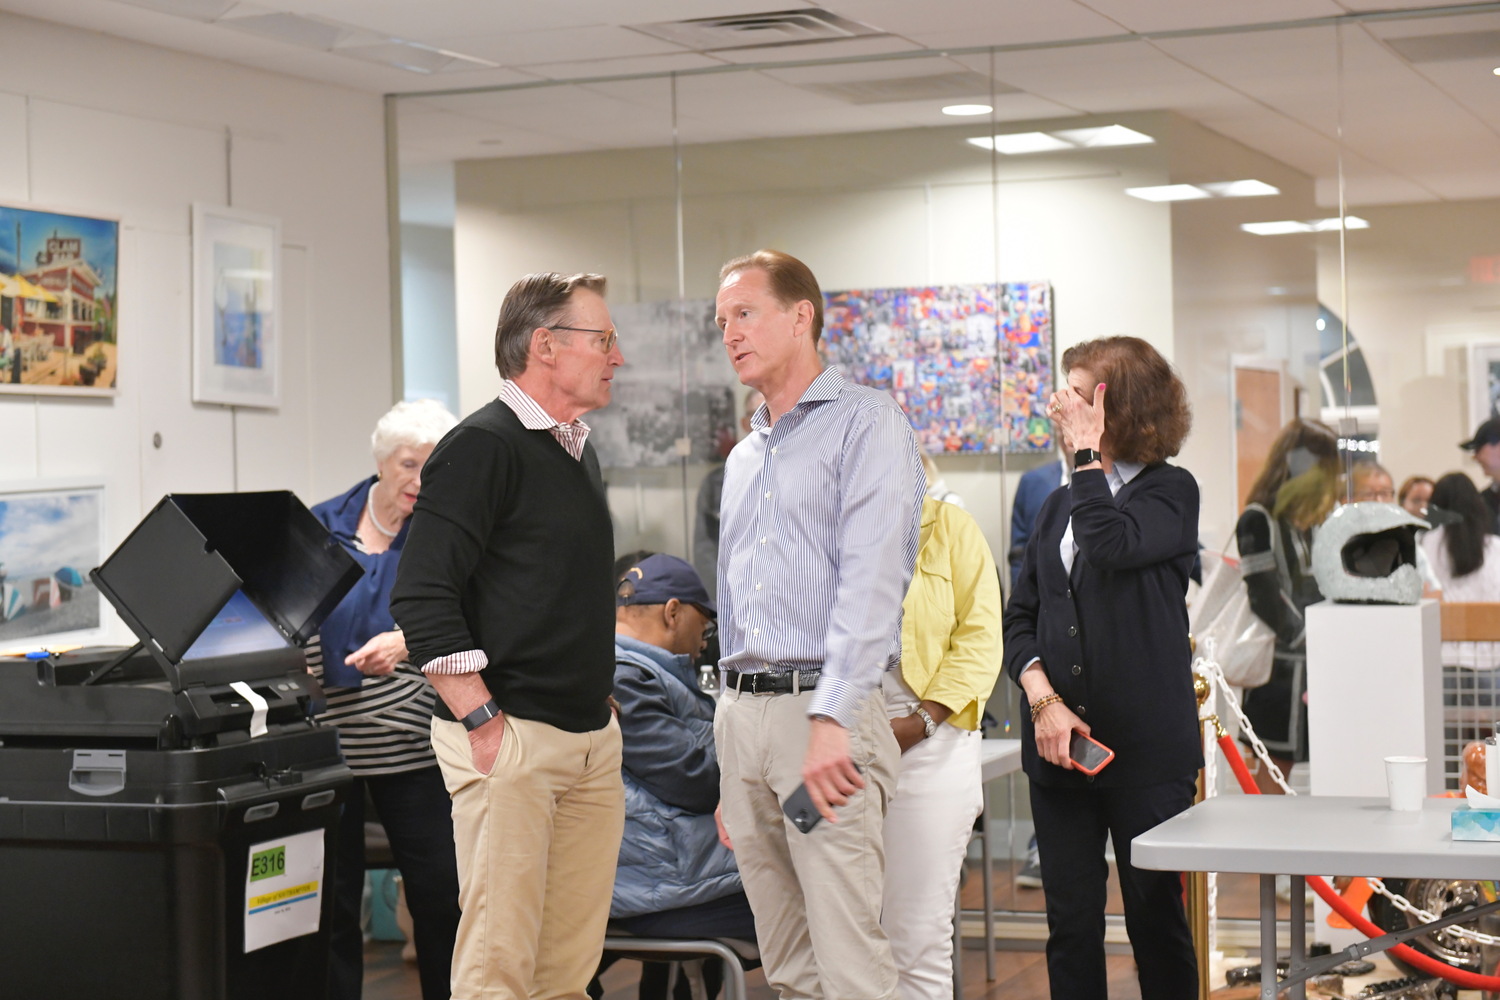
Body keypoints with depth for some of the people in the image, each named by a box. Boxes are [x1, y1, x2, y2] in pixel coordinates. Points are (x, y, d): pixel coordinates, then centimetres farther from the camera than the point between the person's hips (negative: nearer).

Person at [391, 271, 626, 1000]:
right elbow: (422, 598, -15)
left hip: (592, 739, 9)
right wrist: (482, 722, -18)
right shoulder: (484, 447, -9)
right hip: (512, 737, -8)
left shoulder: (578, 451, 18)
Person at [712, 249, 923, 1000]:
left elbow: (872, 580, -14)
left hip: (823, 710, -7)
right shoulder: (744, 459, 22)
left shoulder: (864, 423, -3)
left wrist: (831, 720, -23)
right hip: (742, 713, 8)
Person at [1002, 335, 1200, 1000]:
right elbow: (1020, 616, 10)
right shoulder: (1061, 503, 15)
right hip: (1059, 743, 5)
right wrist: (1043, 699, -7)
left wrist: (1087, 449, -12)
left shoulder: (1171, 490, -1)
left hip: (1146, 745, -5)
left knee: (1155, 914, 4)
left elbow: (1113, 544, -22)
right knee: (1071, 920, 5)